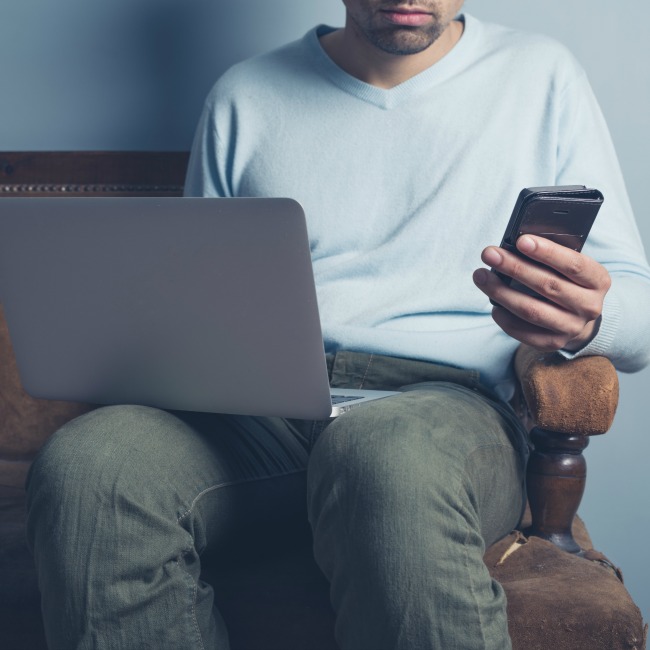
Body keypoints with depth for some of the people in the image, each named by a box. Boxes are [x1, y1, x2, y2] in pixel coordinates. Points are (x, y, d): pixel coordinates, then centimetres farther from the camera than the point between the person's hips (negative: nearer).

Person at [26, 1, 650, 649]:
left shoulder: (541, 76, 12)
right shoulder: (244, 97, 17)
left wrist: (586, 321, -16)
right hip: (258, 406, 4)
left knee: (390, 457, -40)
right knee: (83, 467, -29)